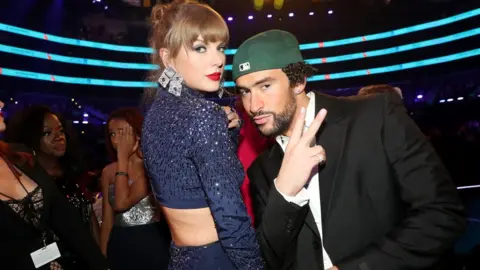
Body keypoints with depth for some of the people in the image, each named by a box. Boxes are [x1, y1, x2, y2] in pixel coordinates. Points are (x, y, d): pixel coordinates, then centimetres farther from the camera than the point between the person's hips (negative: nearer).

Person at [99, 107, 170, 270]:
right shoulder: (108, 171, 4)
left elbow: (122, 203, -21)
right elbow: (107, 221, 8)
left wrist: (123, 158, -15)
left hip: (154, 247, -4)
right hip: (120, 249, 4)